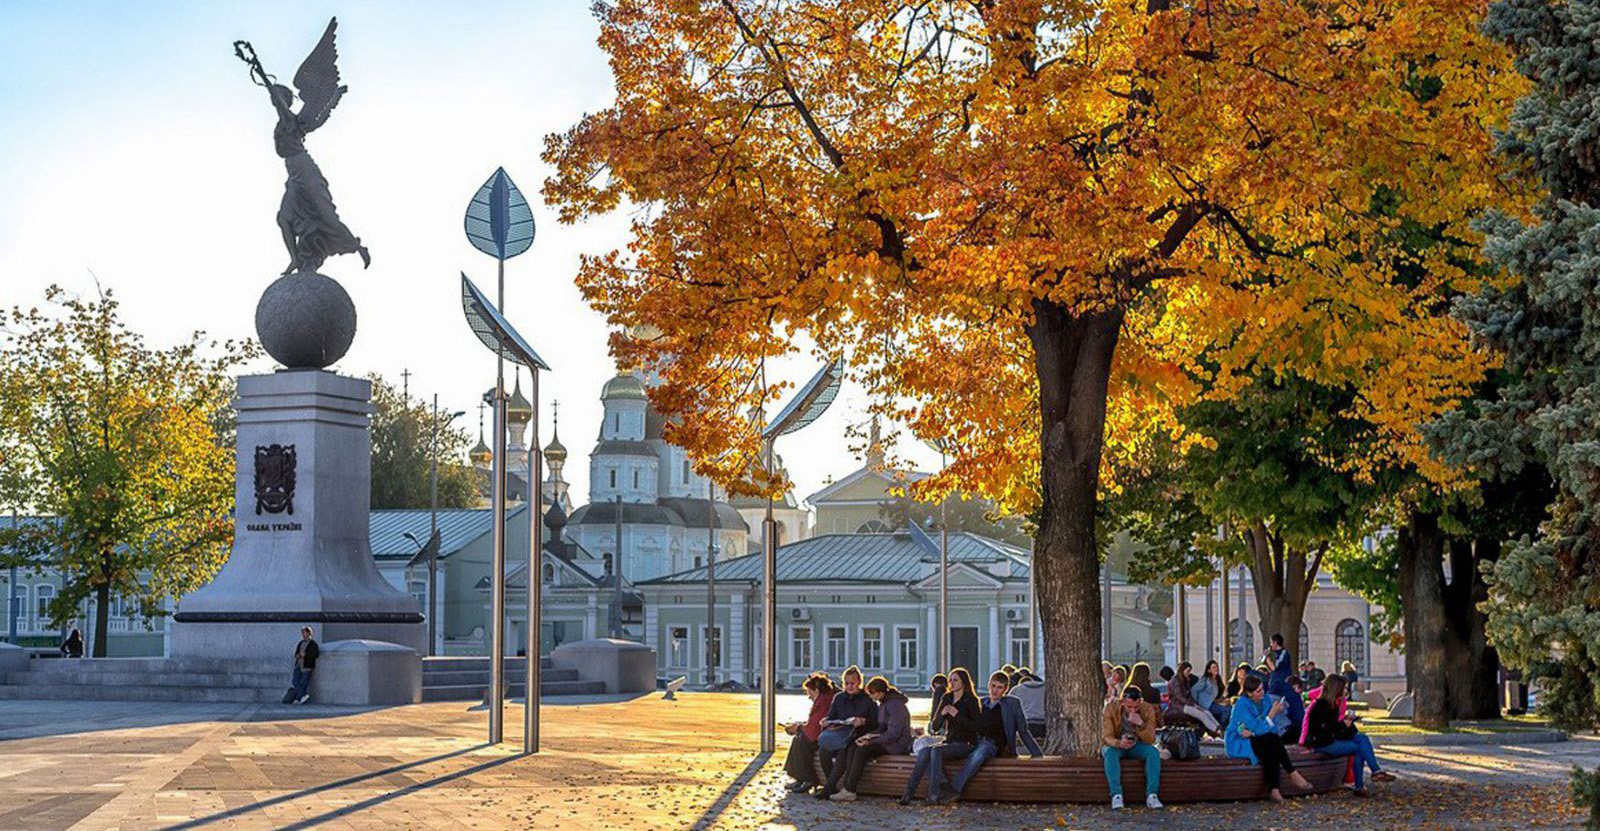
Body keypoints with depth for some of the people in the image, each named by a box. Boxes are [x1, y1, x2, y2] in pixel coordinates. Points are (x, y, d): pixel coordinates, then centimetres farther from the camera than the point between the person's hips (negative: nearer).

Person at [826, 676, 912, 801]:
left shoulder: (895, 705, -15)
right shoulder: (883, 704, 16)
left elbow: (893, 733, -21)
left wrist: (871, 740, -17)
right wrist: (868, 736, 0)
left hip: (898, 744, -10)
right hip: (886, 741, 10)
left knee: (862, 750, -26)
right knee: (852, 748, -10)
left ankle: (849, 791, -27)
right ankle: (846, 784, -23)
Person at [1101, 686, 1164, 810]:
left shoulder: (1148, 709, -14)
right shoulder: (1111, 708, -18)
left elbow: (1151, 739, -16)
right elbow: (1106, 737, -20)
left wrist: (1141, 724, -35)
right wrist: (1119, 743, -42)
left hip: (1137, 745, 2)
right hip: (1115, 745, -2)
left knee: (1154, 752, -28)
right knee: (1110, 752, -35)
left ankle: (1151, 795, -30)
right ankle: (1116, 796, -40)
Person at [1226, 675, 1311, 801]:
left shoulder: (1266, 699, 0)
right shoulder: (1242, 705, -18)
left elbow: (1274, 728, -2)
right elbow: (1257, 729, -22)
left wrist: (1252, 732, -17)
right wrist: (1272, 714, -24)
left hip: (1257, 740, 6)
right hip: (1238, 744, -6)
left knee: (1270, 752, -29)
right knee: (1273, 739, -29)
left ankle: (1274, 790, -36)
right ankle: (1292, 774, -24)